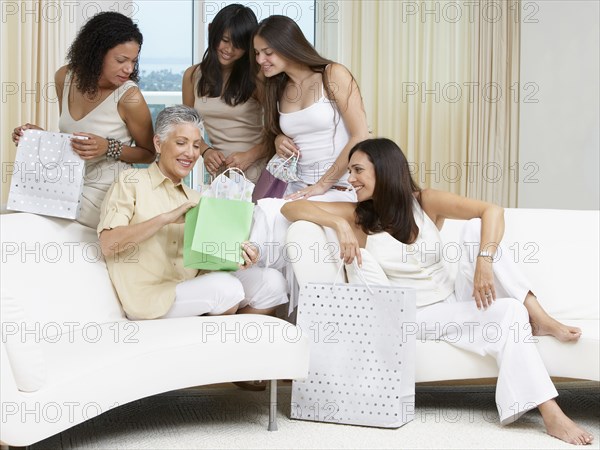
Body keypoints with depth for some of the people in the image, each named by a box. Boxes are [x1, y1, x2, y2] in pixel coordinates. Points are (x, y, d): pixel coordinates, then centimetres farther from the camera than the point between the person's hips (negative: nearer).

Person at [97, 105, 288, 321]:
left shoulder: (195, 199, 23)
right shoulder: (131, 182, 4)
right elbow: (108, 244, -10)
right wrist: (166, 218, -18)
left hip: (193, 289, 6)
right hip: (150, 298, -6)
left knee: (271, 280, -15)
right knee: (225, 286, -30)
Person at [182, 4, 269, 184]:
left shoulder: (256, 77, -3)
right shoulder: (193, 75, 7)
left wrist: (250, 155, -15)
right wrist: (205, 151, -2)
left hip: (257, 173, -2)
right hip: (218, 174, 3)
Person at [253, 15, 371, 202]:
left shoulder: (333, 75, -6)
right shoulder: (277, 89, 11)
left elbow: (361, 137, -13)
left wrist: (323, 185, -15)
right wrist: (278, 140, 5)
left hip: (340, 189, -6)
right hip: (298, 187, 6)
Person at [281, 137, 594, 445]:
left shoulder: (425, 203, -3)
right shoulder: (358, 216, -3)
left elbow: (492, 210, -15)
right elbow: (290, 208, -10)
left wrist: (485, 261, -32)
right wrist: (339, 224, -26)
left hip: (459, 300, 2)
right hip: (420, 316, -2)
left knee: (476, 227, -19)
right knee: (507, 312, -27)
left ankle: (539, 318, -20)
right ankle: (548, 412, -32)